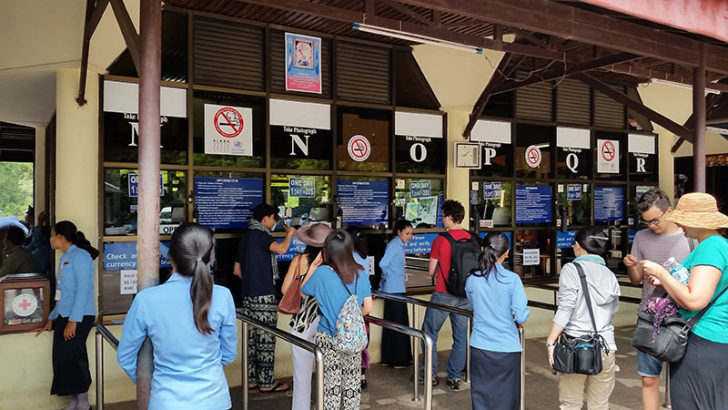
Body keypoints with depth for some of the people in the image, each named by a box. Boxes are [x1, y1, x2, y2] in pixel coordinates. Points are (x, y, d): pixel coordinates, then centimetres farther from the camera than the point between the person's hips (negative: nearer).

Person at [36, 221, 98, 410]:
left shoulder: (79, 256, -11)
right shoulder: (65, 258, 16)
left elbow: (84, 290, -18)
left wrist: (73, 320, -21)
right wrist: (52, 318, 22)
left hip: (79, 318, -9)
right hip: (63, 316, 9)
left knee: (71, 358, -5)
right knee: (63, 359, 9)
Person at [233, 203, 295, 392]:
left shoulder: (245, 237, 18)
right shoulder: (260, 235, -10)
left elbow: (236, 270, 22)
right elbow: (281, 249, -28)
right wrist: (289, 234, -10)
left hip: (248, 295, 9)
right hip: (263, 295, -9)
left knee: (252, 337, 13)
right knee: (266, 338, -3)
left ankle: (252, 379, 20)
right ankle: (266, 383, 2)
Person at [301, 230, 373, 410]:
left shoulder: (321, 273, -14)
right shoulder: (360, 273, -5)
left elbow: (303, 292, 3)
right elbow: (367, 308, -2)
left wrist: (313, 266, 2)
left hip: (328, 338, -2)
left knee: (331, 382, 10)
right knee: (352, 380, 15)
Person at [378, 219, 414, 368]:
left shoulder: (398, 244, 16)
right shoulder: (395, 244, -14)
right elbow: (383, 263, -23)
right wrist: (387, 277, -9)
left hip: (393, 290, 10)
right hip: (395, 289, -10)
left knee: (390, 324, 13)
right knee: (400, 324, -3)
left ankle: (388, 358, 21)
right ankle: (399, 360, 3)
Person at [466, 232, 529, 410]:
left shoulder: (472, 280, -3)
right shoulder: (512, 279, -12)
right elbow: (522, 317, -13)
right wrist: (516, 323, 8)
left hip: (480, 347, 2)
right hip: (507, 348, -2)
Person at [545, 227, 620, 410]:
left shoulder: (572, 269, -4)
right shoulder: (610, 275, 11)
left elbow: (565, 309, -11)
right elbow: (613, 311, 14)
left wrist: (550, 341, -9)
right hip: (605, 346, 4)